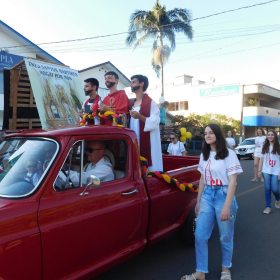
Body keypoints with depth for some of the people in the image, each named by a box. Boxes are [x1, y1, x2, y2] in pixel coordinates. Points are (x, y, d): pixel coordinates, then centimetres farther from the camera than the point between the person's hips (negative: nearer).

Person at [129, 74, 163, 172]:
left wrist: (140, 117, -27)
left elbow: (154, 123, -15)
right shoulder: (132, 104, 17)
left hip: (147, 142, -7)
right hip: (133, 141, 7)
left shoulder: (151, 102, -5)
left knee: (148, 168, -7)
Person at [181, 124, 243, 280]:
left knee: (225, 237, 10)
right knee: (200, 235, 3)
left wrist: (227, 206, -18)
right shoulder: (204, 155, 10)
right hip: (207, 196, 5)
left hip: (223, 196, -5)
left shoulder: (229, 154, -9)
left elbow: (232, 182, -13)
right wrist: (198, 201, 16)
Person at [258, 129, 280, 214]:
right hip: (266, 171, 3)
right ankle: (268, 206, 9)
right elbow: (262, 159, 9)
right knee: (267, 188, 2)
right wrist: (259, 170, 6)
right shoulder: (265, 147, 6)